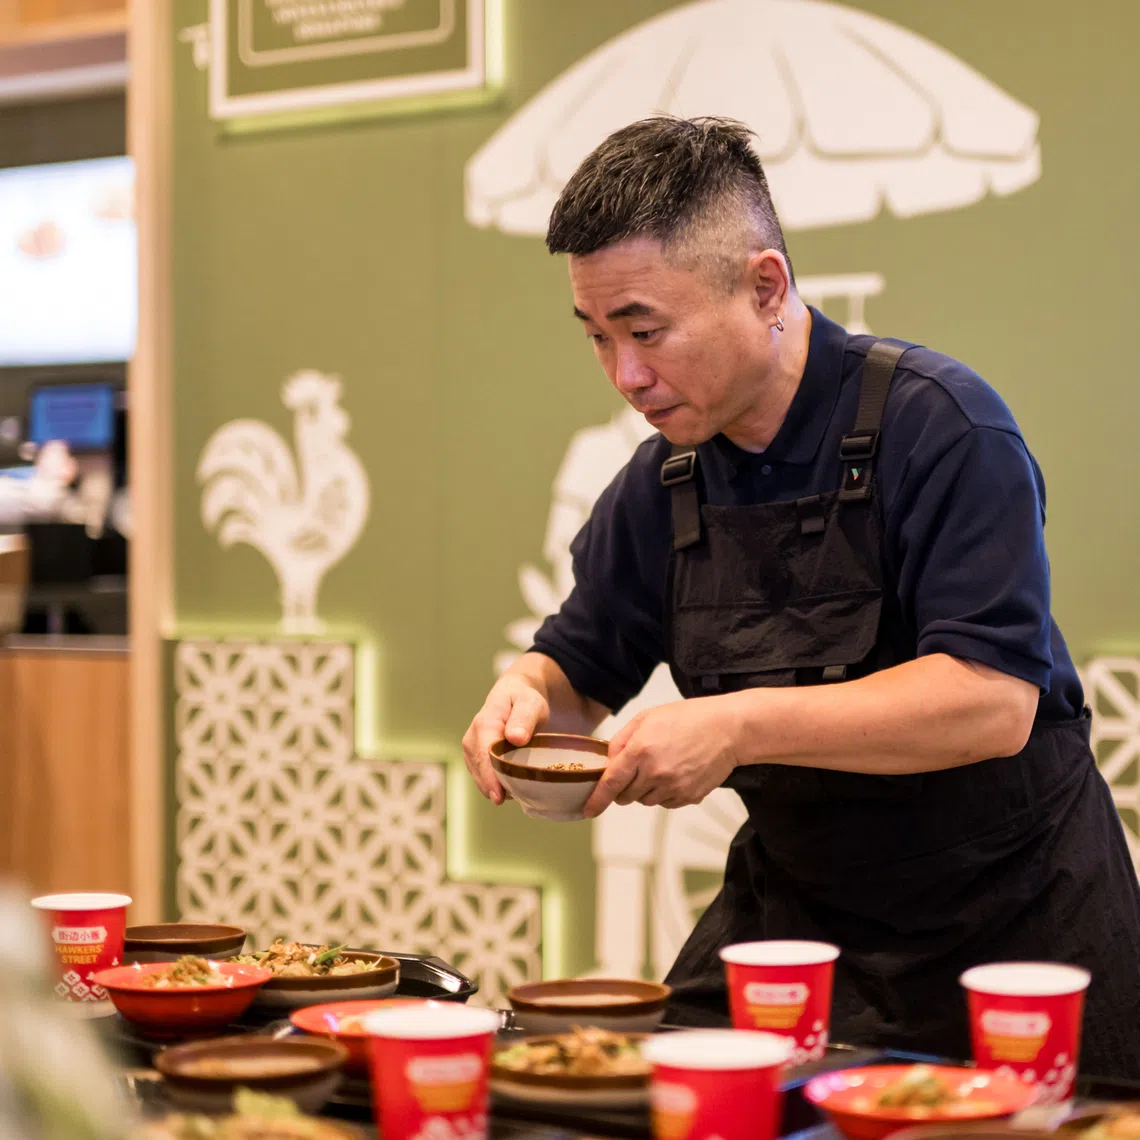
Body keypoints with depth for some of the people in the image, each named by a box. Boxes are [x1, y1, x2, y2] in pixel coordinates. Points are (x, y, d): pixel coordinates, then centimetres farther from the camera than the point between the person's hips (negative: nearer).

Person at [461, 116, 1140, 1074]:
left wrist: (742, 726, -32)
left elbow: (993, 701, -27)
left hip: (1010, 917, -5)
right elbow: (583, 668, 13)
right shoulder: (659, 487, 0)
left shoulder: (939, 424, -19)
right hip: (793, 906, 5)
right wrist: (528, 695, -11)